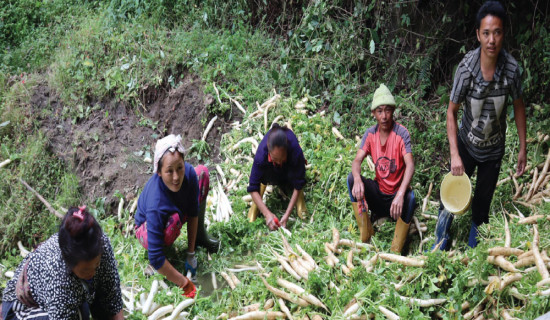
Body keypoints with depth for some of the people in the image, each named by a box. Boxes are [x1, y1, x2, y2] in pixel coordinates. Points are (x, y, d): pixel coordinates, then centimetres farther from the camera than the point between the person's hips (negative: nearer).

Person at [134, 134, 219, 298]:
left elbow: (193, 212, -13)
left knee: (202, 172, -6)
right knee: (174, 221, -41)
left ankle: (200, 236, 6)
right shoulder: (156, 204, -43)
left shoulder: (188, 173, -29)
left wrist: (191, 253, -12)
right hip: (146, 229, -6)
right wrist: (184, 283, -33)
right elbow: (155, 258, -39)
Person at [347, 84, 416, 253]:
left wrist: (400, 194, -46)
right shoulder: (371, 134, -3)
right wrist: (357, 179, -37)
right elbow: (357, 160, -12)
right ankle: (366, 238, -11)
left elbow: (410, 165, -29)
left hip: (396, 194, -4)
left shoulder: (401, 133, -16)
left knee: (410, 198, -36)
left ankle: (395, 252, -21)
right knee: (351, 179, -20)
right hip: (378, 191, 4)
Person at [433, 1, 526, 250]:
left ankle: (473, 245, 37)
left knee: (483, 201, 14)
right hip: (466, 144, -1)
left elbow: (518, 106, -5)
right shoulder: (466, 68, -27)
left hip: (494, 148, 1)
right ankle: (440, 244, 30)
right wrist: (454, 155, -19)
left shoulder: (511, 68, -23)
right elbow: (452, 111, -15)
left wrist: (522, 149, 0)